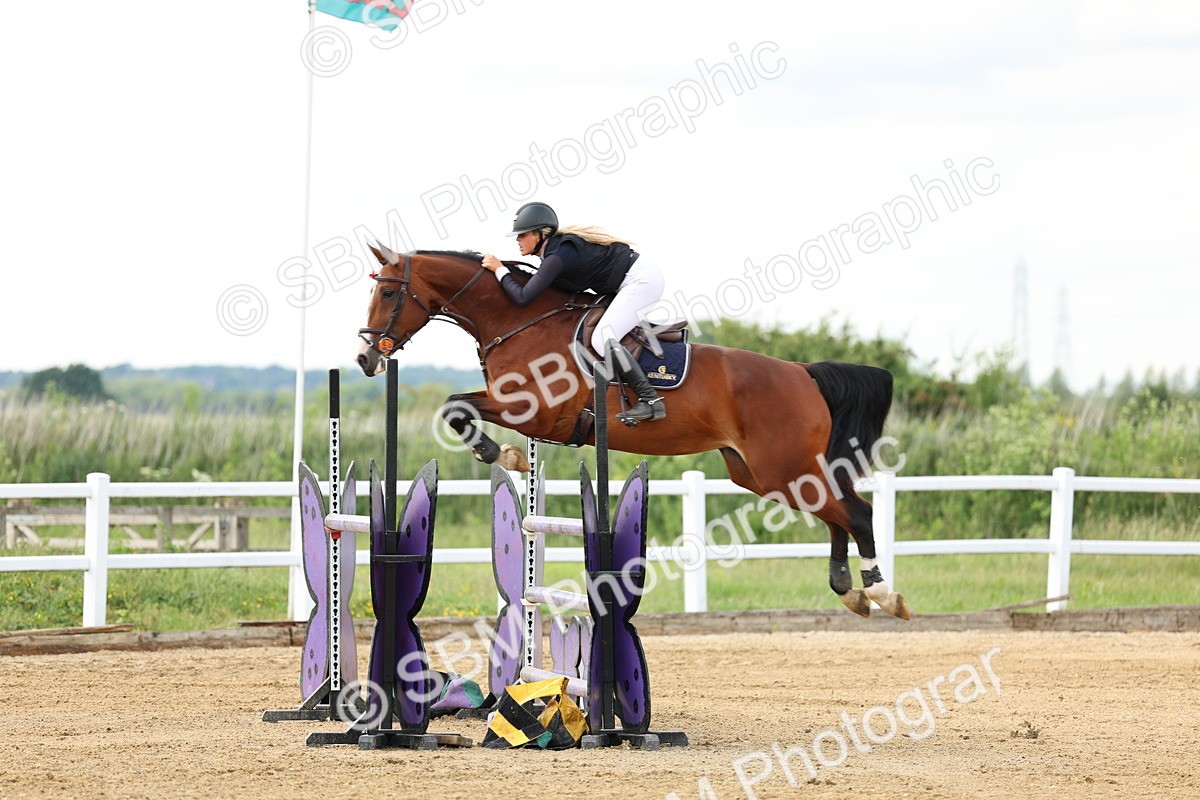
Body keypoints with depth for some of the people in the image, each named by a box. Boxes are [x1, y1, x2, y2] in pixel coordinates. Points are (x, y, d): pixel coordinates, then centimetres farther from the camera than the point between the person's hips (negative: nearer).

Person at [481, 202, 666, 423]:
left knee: (603, 339, -20)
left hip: (641, 279, -11)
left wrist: (500, 270, -13)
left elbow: (523, 297, -25)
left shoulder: (558, 256, -22)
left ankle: (650, 401, -21)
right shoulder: (557, 247, 7)